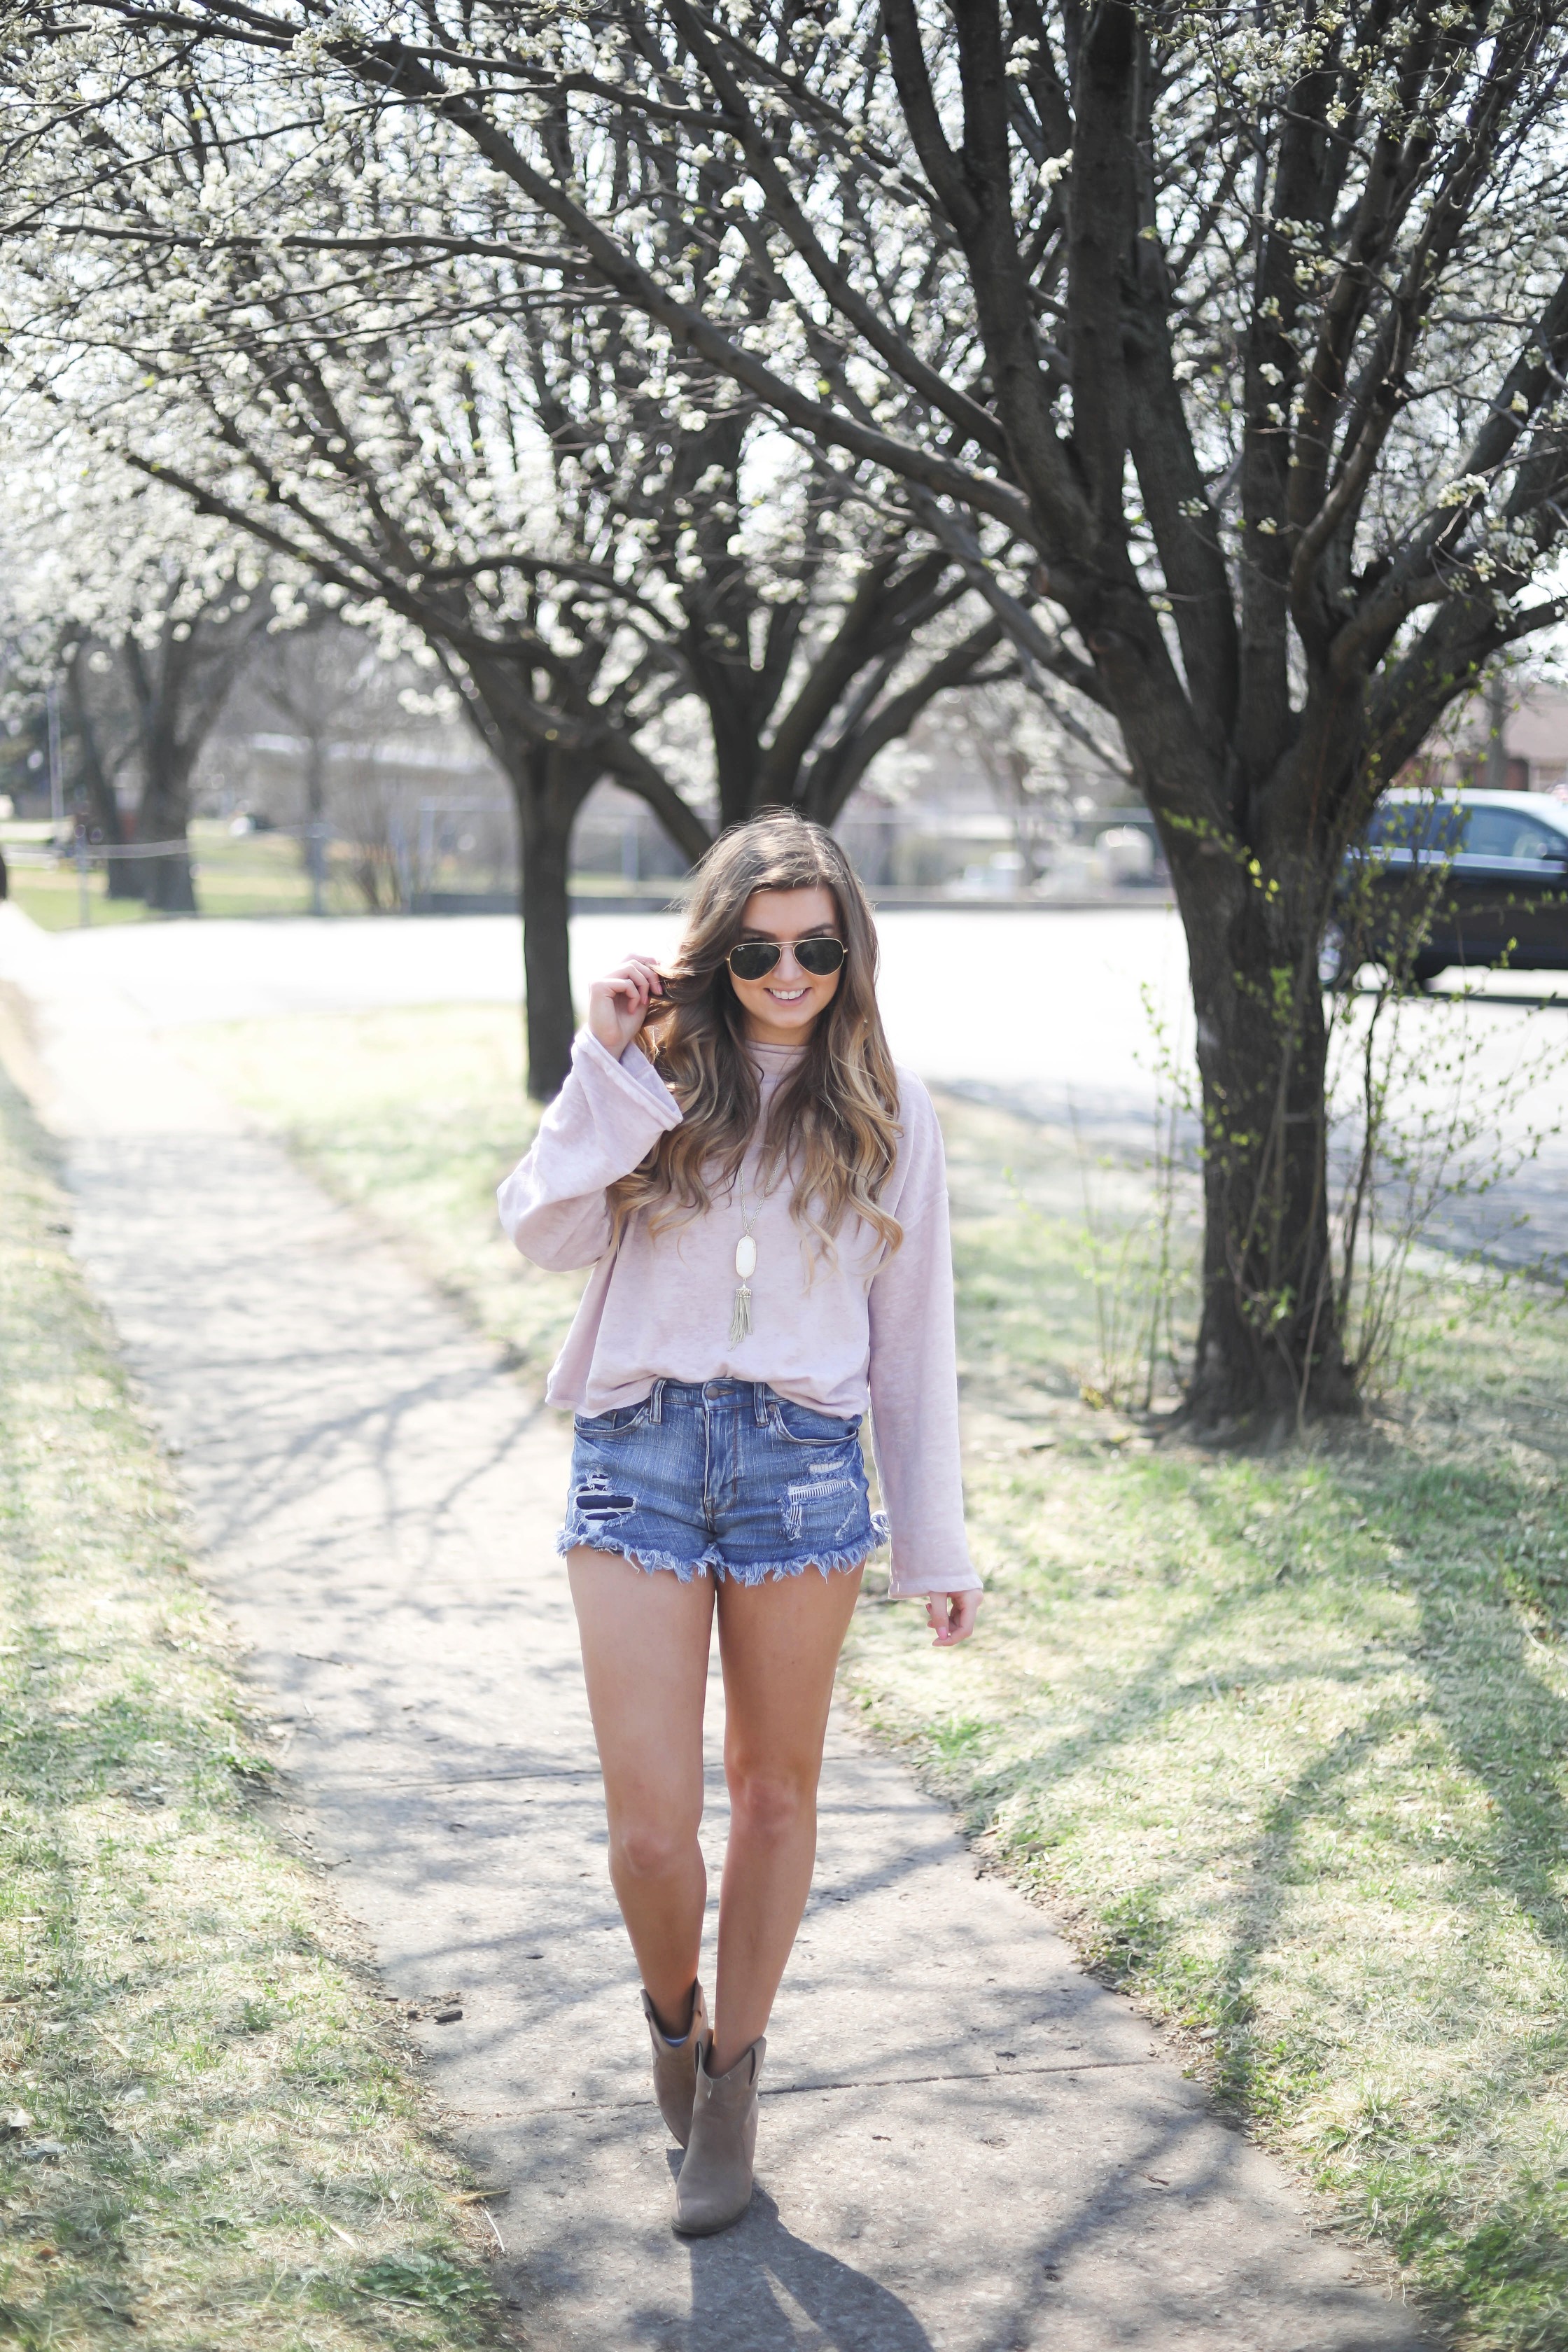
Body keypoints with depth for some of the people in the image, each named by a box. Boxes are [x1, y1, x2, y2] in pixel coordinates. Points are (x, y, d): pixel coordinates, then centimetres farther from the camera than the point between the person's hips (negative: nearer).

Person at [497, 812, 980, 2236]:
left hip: (802, 1462, 1)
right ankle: (673, 2018, 30)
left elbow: (913, 1333, 8)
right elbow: (544, 1233, -7)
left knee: (776, 1793, 11)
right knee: (650, 1826, -3)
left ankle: (732, 2080, 30)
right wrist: (610, 1069, -12)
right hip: (638, 1455, -1)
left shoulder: (886, 1108, 5)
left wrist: (938, 1544, 7)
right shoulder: (658, 1074, 4)